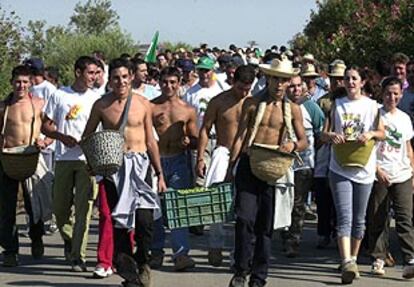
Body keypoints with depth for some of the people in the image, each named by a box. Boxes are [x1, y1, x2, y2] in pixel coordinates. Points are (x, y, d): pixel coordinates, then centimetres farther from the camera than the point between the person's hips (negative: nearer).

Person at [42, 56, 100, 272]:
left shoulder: (96, 99, 6)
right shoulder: (59, 95, 7)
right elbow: (45, 126, 8)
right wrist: (62, 137, -10)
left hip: (88, 159, -1)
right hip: (63, 159, 1)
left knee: (83, 208, -8)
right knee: (60, 207, 8)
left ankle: (78, 256, -5)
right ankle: (69, 239, 36)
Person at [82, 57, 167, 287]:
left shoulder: (143, 104, 4)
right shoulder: (101, 105, 2)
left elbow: (150, 141, 10)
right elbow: (87, 137, 12)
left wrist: (159, 174, 9)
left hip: (140, 164, 0)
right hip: (113, 166, 0)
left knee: (145, 220, -10)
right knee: (118, 220, 3)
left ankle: (142, 263, 14)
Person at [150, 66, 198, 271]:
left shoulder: (188, 110, 9)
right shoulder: (150, 107, 4)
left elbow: (196, 141, 13)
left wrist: (188, 142, -8)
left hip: (179, 162, 0)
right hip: (155, 160, 0)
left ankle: (181, 253, -13)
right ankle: (156, 252, 17)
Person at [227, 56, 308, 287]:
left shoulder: (293, 109, 7)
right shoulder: (252, 103, 5)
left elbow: (304, 142, 10)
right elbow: (240, 137, 5)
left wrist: (293, 145, -14)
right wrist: (230, 167, 0)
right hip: (248, 165, -1)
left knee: (266, 224, 3)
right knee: (245, 218, -11)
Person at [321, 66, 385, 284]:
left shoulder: (371, 105, 7)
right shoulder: (337, 105, 8)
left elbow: (382, 134, 7)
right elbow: (323, 135, 6)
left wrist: (371, 134, -14)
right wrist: (331, 135, -17)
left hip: (364, 168, 1)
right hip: (340, 168, -1)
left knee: (359, 218, 10)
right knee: (344, 217, -14)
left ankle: (353, 259, 25)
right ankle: (347, 263, -23)